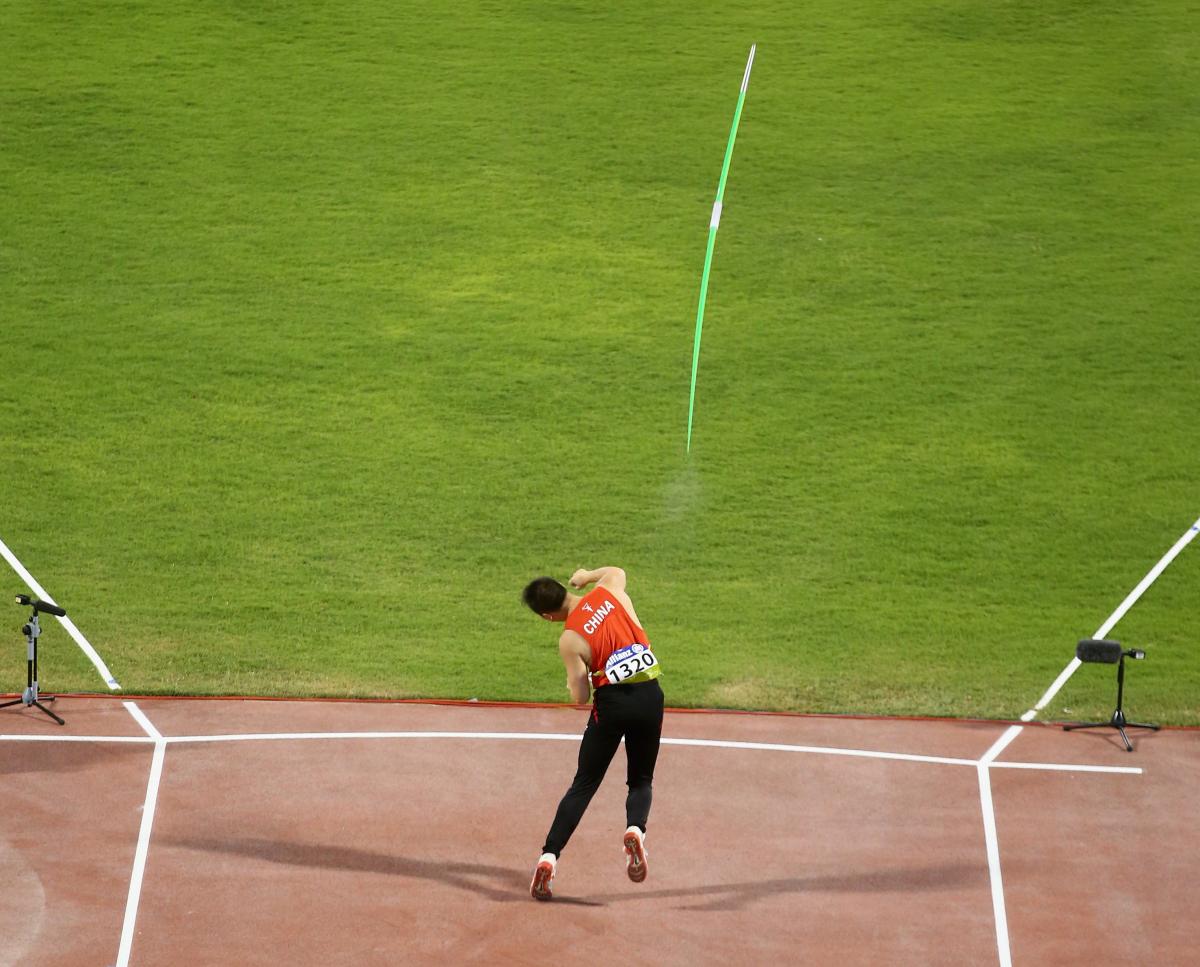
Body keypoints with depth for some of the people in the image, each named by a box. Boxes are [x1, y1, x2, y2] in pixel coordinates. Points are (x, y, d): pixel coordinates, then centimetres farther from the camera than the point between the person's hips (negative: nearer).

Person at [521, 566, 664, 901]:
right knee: (641, 780, 16)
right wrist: (586, 576, 45)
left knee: (584, 784, 7)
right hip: (650, 697, 3)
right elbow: (616, 571, 30)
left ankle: (549, 856, -3)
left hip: (612, 703, -3)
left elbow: (580, 698, -6)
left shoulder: (569, 640, -8)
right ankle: (636, 828, -16)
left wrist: (572, 682, 15)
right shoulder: (608, 591, 3)